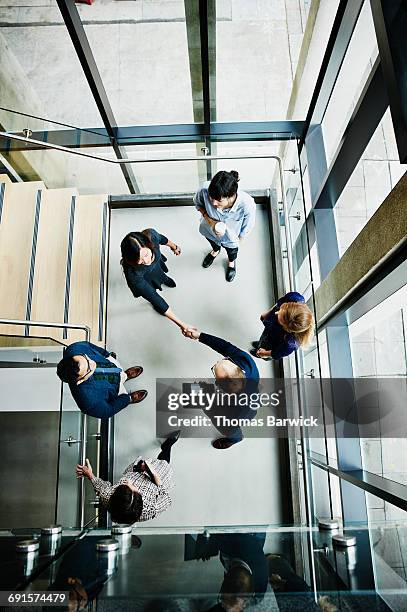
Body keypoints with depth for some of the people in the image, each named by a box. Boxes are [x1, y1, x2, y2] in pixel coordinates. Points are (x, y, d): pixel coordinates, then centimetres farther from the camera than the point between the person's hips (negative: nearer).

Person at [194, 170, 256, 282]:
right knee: (213, 242, 37)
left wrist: (239, 241, -4)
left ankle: (232, 262, 70)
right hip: (209, 230, 1)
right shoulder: (205, 191, -41)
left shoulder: (247, 205, -45)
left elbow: (247, 227, -21)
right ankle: (215, 251, 74)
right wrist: (209, 220, -29)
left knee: (231, 249, 34)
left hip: (230, 238, -1)